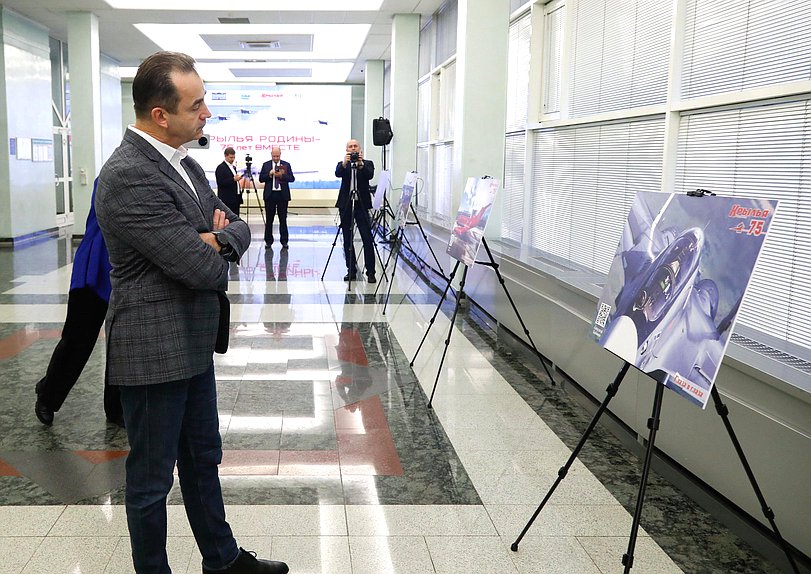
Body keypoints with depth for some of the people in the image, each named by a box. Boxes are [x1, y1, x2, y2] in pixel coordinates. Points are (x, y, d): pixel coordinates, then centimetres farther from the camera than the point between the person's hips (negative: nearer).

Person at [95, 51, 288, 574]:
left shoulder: (184, 162, 6)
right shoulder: (128, 177, -24)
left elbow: (238, 227, 8)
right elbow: (202, 268, -26)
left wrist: (221, 236, -16)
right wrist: (218, 246, -3)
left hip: (194, 342, 10)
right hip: (155, 350, -9)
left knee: (203, 458, 23)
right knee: (152, 478, 9)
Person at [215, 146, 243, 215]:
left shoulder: (233, 167, 19)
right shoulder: (221, 167, -8)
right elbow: (220, 182, -19)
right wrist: (233, 179, -23)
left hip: (236, 199, 9)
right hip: (227, 200, -9)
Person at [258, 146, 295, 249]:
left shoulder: (286, 165, 5)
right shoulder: (266, 165, 6)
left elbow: (292, 178, -2)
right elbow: (261, 179, 1)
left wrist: (282, 175, -16)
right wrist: (269, 174, -15)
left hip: (282, 195, 0)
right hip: (270, 195, 1)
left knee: (283, 219, 2)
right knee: (269, 219, 5)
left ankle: (284, 241, 7)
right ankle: (268, 241, 12)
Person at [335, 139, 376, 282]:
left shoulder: (367, 163, 8)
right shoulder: (342, 164, 11)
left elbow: (370, 175, -12)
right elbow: (337, 174, -11)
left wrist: (361, 164, -28)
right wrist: (345, 163, -29)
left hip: (362, 204, -2)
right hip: (345, 205, 2)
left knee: (367, 239, -8)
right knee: (347, 240, 5)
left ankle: (370, 272, -5)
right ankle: (351, 271, 13)